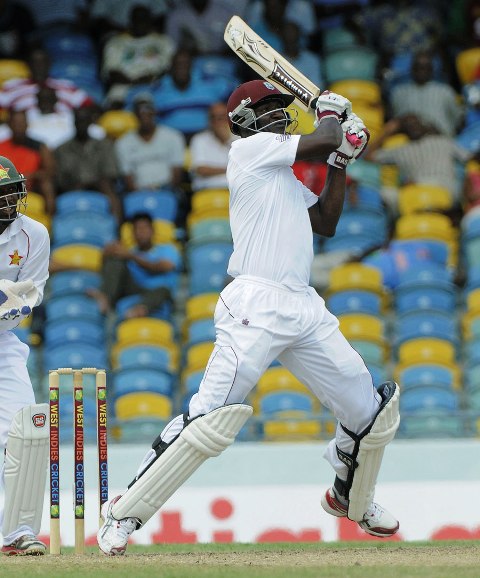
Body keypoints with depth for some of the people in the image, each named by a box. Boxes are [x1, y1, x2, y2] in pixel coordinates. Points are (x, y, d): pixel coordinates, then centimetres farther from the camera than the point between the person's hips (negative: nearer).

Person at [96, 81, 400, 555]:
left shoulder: (284, 176, 24)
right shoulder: (250, 148, -1)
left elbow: (326, 223, 24)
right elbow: (324, 140, -5)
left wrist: (340, 162, 19)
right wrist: (330, 111, 16)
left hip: (304, 306, 9)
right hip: (255, 305, -9)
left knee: (372, 410, 13)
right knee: (212, 418, -19)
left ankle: (349, 497, 39)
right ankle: (123, 515, -13)